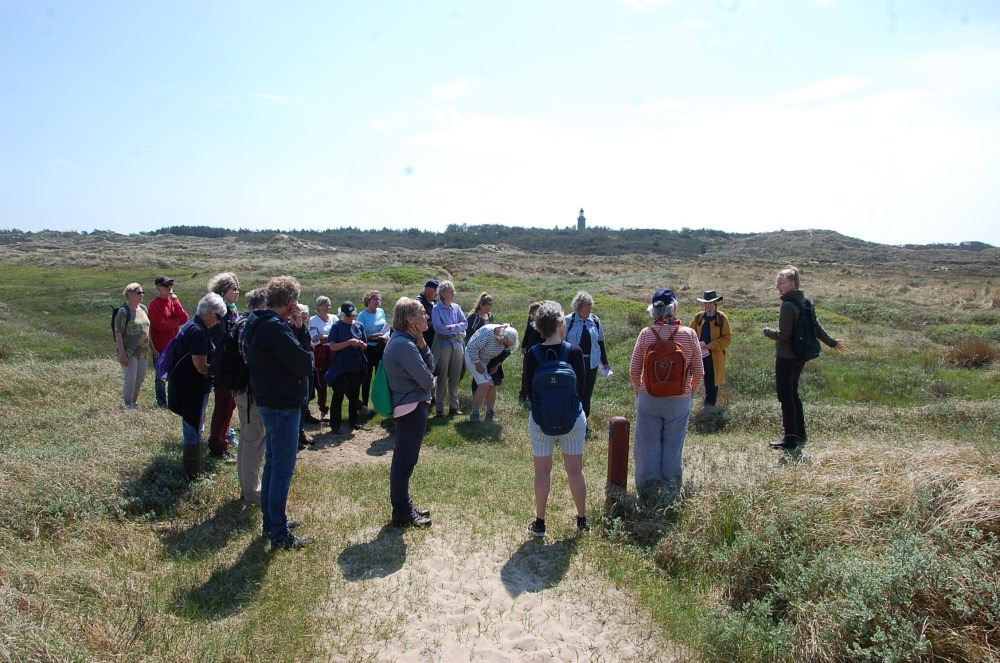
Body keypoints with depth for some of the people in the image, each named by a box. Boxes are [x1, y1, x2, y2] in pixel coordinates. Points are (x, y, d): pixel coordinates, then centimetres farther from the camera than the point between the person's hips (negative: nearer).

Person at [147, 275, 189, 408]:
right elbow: (161, 325, -19)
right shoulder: (154, 304, -10)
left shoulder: (174, 300, 9)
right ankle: (162, 402, 15)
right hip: (161, 347, -6)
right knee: (161, 376, 5)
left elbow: (185, 319, 0)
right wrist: (177, 321, -5)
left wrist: (176, 303, -11)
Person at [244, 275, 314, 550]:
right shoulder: (276, 328, -22)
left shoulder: (259, 324, 9)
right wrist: (301, 331, -12)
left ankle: (271, 521, 33)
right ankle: (279, 534, 6)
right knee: (283, 470, -2)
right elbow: (304, 365, -21)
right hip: (283, 405, -10)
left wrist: (296, 330, -3)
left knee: (272, 464, 20)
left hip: (269, 402, 10)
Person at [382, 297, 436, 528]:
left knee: (403, 459, 18)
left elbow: (430, 367, 7)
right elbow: (427, 380, -19)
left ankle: (404, 506, 31)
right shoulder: (405, 345, -22)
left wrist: (422, 343, -5)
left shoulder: (403, 340, 9)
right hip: (412, 407, -11)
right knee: (405, 460, 0)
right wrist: (431, 382, 3)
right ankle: (402, 514, 12)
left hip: (407, 406, 11)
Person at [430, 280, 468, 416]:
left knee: (455, 378, 8)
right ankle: (440, 408, 6)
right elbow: (438, 327, -14)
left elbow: (465, 323, 2)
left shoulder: (456, 307, 9)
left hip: (457, 345, 4)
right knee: (442, 378, 0)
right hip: (443, 345, -4)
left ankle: (454, 406, 17)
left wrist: (451, 327, -13)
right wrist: (457, 329, -9)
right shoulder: (436, 309, -5)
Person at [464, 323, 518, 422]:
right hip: (474, 356, -6)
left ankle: (490, 413, 16)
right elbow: (473, 348, -29)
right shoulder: (487, 332, -34)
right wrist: (477, 364, -23)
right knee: (484, 385, -17)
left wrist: (497, 364, -4)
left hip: (489, 360, 6)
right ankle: (474, 414, -8)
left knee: (492, 385, 2)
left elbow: (505, 352, 5)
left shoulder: (506, 339, -14)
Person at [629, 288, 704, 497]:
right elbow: (699, 372, -2)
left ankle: (647, 490, 19)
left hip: (649, 399, 0)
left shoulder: (646, 334, -9)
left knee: (647, 447, 11)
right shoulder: (689, 334, -8)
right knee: (673, 449, 13)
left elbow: (634, 370, -3)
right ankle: (671, 491, 23)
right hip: (679, 401, 1)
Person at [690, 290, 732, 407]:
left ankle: (710, 405, 18)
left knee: (712, 382, 6)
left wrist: (711, 345, -15)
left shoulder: (722, 318, -3)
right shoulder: (698, 317, 6)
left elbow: (727, 338, -4)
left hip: (715, 356, -2)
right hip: (699, 355, 2)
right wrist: (696, 344, -8)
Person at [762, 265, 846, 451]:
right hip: (800, 356, 9)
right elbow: (816, 327, 15)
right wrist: (833, 343, 28)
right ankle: (800, 435, 26)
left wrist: (767, 331, -2)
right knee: (793, 394, 19)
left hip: (786, 357, -9)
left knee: (785, 396, -2)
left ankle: (790, 439, 2)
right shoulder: (806, 301, 8)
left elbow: (783, 336, -21)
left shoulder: (788, 306, -20)